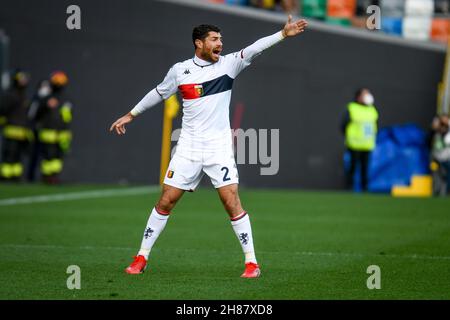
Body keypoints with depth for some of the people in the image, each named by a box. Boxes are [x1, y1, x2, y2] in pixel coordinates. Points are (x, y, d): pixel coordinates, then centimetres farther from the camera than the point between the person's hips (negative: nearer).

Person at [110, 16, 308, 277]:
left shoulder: (228, 64, -1)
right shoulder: (180, 70, 3)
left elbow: (253, 50, -14)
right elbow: (159, 93, 18)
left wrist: (283, 34, -28)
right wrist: (131, 115, 26)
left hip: (219, 147, -1)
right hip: (188, 148, 1)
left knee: (232, 202, -9)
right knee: (166, 202, 2)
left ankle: (252, 263, -3)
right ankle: (141, 258, 13)